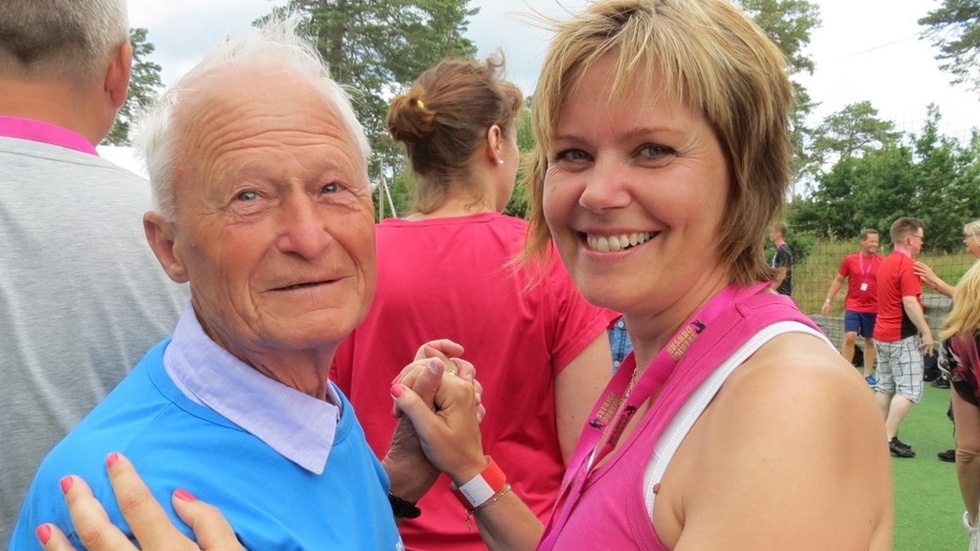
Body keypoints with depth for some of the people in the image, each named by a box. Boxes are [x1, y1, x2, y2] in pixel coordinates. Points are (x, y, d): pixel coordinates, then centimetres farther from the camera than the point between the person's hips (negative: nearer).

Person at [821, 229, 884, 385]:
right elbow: (838, 281, 9)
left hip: (874, 309, 1)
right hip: (853, 306, -1)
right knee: (850, 337, -11)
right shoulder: (850, 260, 0)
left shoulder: (882, 262, -2)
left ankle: (868, 375, 22)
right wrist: (828, 300, 4)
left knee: (870, 341, 10)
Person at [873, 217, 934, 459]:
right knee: (909, 390, -5)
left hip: (882, 334, 9)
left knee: (885, 387, 12)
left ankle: (880, 435, 15)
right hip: (903, 336, -9)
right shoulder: (907, 264, -17)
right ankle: (889, 437, -8)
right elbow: (910, 302, -23)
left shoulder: (885, 263, 13)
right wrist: (926, 332, -18)